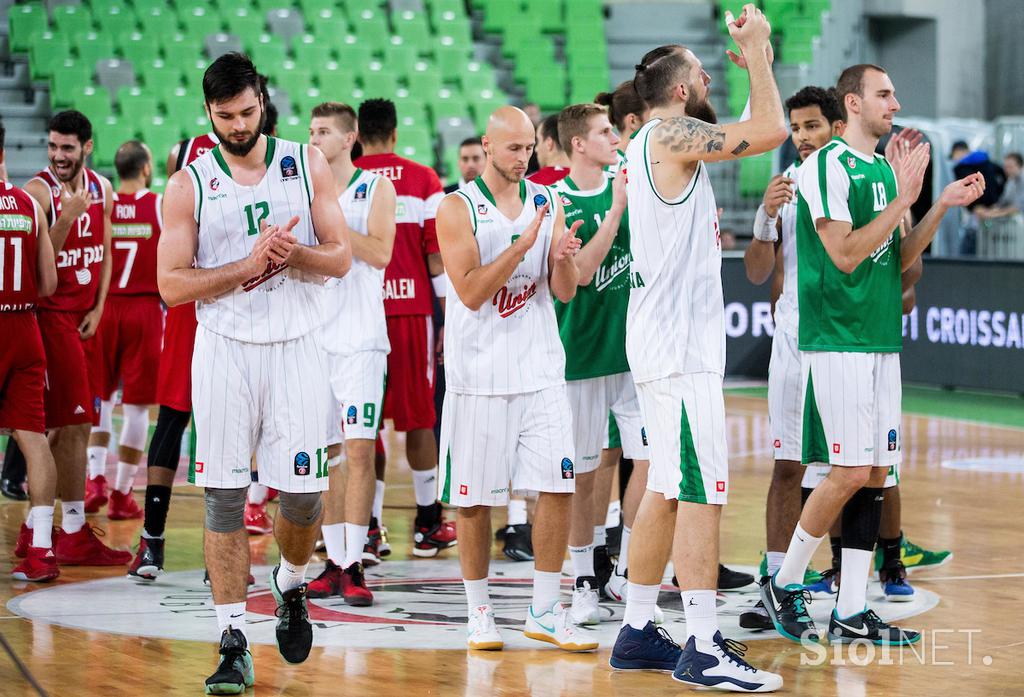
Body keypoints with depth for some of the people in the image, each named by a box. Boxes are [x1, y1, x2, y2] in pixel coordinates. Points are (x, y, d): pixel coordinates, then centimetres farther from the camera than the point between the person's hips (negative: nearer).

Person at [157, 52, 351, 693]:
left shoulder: (306, 165, 5)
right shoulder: (190, 185, 2)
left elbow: (341, 256, 3)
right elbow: (172, 284, -3)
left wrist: (293, 253, -16)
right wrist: (248, 265, -13)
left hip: (297, 346, 1)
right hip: (224, 350, -1)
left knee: (303, 493, -1)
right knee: (225, 496, -3)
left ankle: (291, 586, 31)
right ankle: (234, 643, 2)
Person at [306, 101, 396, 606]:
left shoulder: (376, 189, 0)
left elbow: (379, 252, -13)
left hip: (360, 338, -4)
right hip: (313, 333, 4)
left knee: (359, 449, -9)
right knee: (325, 451, 6)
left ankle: (353, 564, -9)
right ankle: (334, 562, 11)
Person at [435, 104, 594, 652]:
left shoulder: (547, 202, 8)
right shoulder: (457, 209, -5)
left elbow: (565, 292, 6)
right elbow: (471, 292, -14)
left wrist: (564, 258, -16)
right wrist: (523, 244, -21)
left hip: (540, 369, 3)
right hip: (481, 374, -3)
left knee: (557, 485, -4)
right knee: (474, 498, 2)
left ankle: (544, 610, 6)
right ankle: (479, 612, 14)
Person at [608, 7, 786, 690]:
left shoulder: (648, 146, 17)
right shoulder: (672, 135, -14)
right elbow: (771, 129, -22)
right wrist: (757, 50, -10)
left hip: (669, 342, 10)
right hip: (680, 344, -10)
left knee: (667, 490, 13)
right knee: (702, 492, -11)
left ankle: (639, 633, 17)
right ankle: (703, 648, -12)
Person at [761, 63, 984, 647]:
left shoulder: (886, 168, 16)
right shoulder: (828, 167, -10)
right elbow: (845, 254, -18)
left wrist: (942, 207, 7)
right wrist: (902, 200, -17)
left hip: (883, 340, 8)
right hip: (837, 341, -8)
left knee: (876, 475, 5)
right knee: (851, 474, -10)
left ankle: (852, 611, 8)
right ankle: (784, 583, 7)